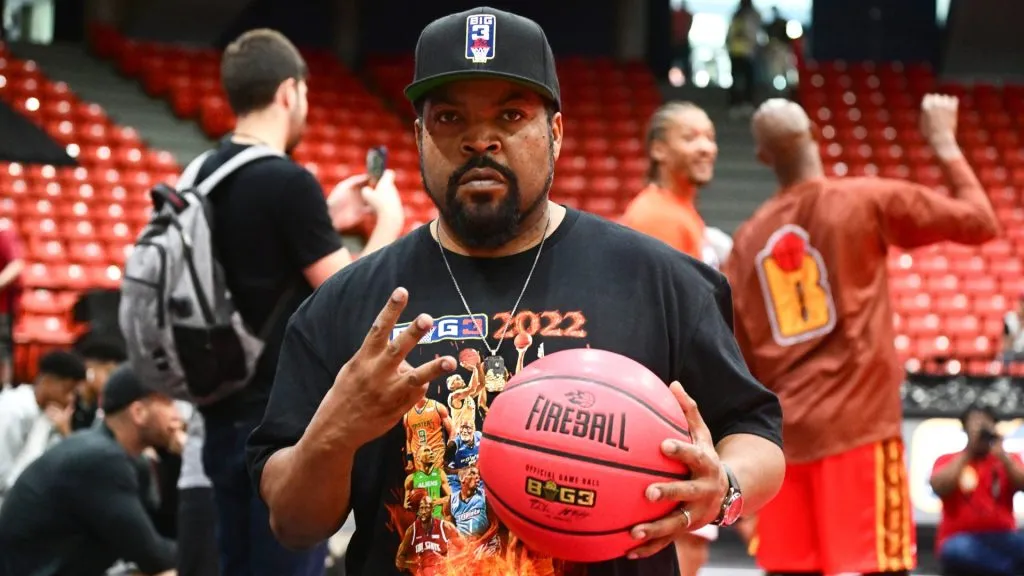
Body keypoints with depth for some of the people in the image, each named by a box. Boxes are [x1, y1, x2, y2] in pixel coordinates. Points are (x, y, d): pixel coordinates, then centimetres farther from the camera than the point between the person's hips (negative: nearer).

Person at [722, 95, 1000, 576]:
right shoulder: (867, 201, -5)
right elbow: (979, 222, -2)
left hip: (784, 433, 5)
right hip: (857, 427, -5)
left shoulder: (748, 239, 7)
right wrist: (944, 142, 11)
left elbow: (736, 358, 9)